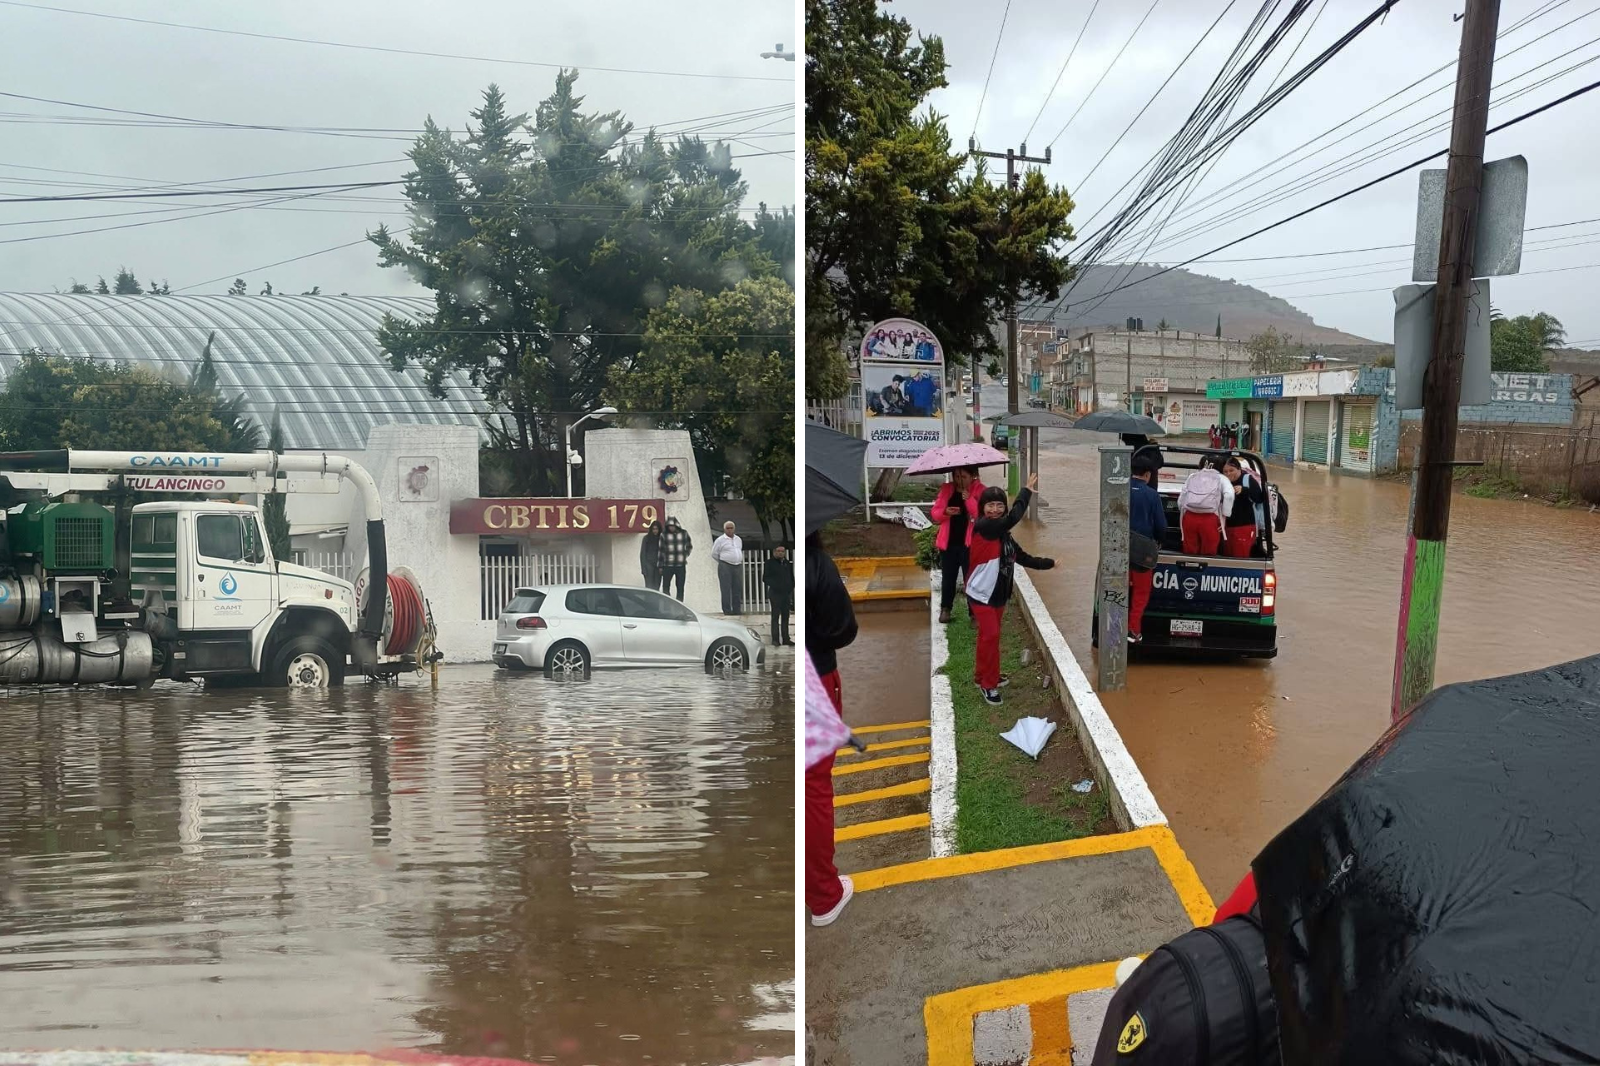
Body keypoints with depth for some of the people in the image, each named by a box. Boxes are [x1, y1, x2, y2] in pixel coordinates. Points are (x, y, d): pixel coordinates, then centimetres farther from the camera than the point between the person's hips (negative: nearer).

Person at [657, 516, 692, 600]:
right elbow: (661, 550, 2)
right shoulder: (664, 534, 1)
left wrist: (684, 556, 8)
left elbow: (689, 546, 20)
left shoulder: (684, 533, 4)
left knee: (680, 587, 4)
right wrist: (660, 565, 1)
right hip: (668, 565, -1)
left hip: (681, 565, 1)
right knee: (665, 587, -2)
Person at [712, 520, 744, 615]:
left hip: (738, 566, 5)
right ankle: (727, 610, -3)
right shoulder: (720, 540, -2)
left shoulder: (738, 539, 14)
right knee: (726, 589, -6)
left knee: (738, 588, 4)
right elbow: (714, 554, 2)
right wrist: (723, 561, 6)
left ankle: (737, 609, 10)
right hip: (725, 567, -5)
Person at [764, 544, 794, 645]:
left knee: (785, 617, 7)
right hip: (775, 593, -5)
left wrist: (791, 588, 7)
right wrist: (774, 584, -19)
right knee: (775, 616, -5)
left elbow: (791, 577, 21)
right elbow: (765, 578, -5)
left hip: (786, 594, 5)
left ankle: (785, 639, 12)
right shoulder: (770, 563, -1)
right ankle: (775, 639, -4)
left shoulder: (788, 563, 15)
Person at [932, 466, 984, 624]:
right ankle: (945, 608, 32)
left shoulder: (980, 491, -7)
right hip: (948, 543, 3)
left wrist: (969, 499, -27)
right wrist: (945, 512, -18)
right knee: (948, 578, 15)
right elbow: (935, 514, 3)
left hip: (969, 544, -3)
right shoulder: (946, 489, 3)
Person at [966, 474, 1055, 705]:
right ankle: (989, 684, 2)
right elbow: (1014, 517, -30)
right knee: (991, 635, -9)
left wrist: (1050, 563, 13)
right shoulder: (982, 526, -19)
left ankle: (983, 676, 31)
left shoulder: (1003, 533, 6)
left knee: (989, 635, 17)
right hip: (981, 594, -8)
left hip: (999, 594, 8)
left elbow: (1023, 558, 13)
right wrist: (1027, 490, -22)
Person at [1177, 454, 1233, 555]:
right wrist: (1224, 518, -1)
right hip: (1210, 519, -2)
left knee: (1189, 553, 10)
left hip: (1189, 517, 2)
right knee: (1208, 554, 5)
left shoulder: (1192, 476, 21)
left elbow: (1180, 499, 16)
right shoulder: (1221, 478, 13)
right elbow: (1229, 495, -5)